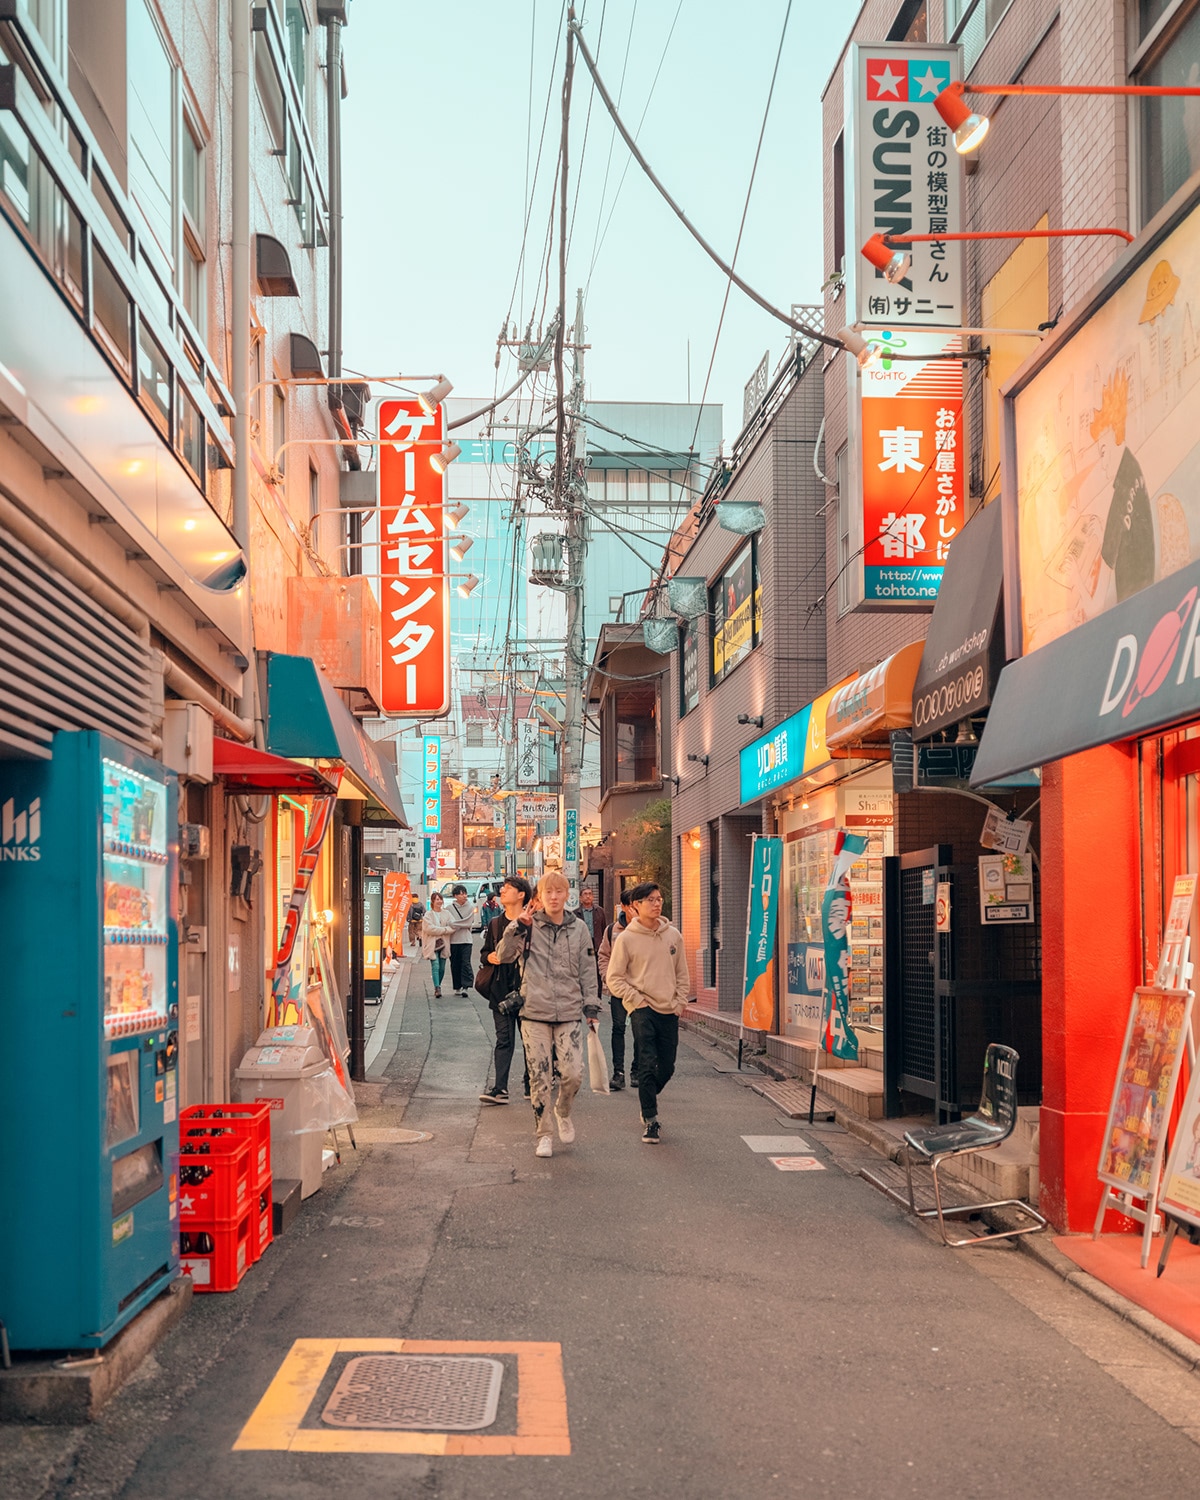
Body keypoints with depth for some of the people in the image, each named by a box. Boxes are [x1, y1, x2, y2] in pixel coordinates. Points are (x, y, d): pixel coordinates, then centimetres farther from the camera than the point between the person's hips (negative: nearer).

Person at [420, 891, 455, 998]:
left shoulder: (446, 913, 10)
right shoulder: (428, 915, -2)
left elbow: (453, 926, 0)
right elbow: (429, 928, -14)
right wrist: (445, 929, -11)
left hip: (443, 944, 4)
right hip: (432, 944, -4)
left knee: (442, 968, 7)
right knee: (435, 966, -14)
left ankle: (437, 987, 21)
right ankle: (437, 989, -21)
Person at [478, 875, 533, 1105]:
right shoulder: (495, 924, 12)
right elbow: (484, 953, 17)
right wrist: (489, 957, -4)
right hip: (501, 991, 3)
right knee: (504, 1040, -1)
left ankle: (531, 1084, 20)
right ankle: (500, 1088, -5)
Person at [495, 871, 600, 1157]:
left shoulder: (578, 929, 7)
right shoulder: (530, 927, 0)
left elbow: (588, 969, 13)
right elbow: (504, 956, -9)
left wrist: (590, 1004, 10)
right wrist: (518, 927, -20)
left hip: (569, 1013, 1)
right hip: (535, 1013, -1)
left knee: (573, 1074, -8)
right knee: (538, 1077, 2)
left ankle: (562, 1112, 23)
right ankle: (544, 1134, 16)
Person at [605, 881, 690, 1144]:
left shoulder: (673, 935, 7)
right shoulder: (626, 939, -5)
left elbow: (682, 974, 15)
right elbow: (614, 978, -2)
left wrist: (680, 1002, 5)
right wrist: (637, 999, -8)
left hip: (669, 1011, 4)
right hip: (642, 1010, -4)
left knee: (666, 1068, 8)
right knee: (648, 1064, -14)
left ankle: (648, 1103, 35)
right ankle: (650, 1120, -6)